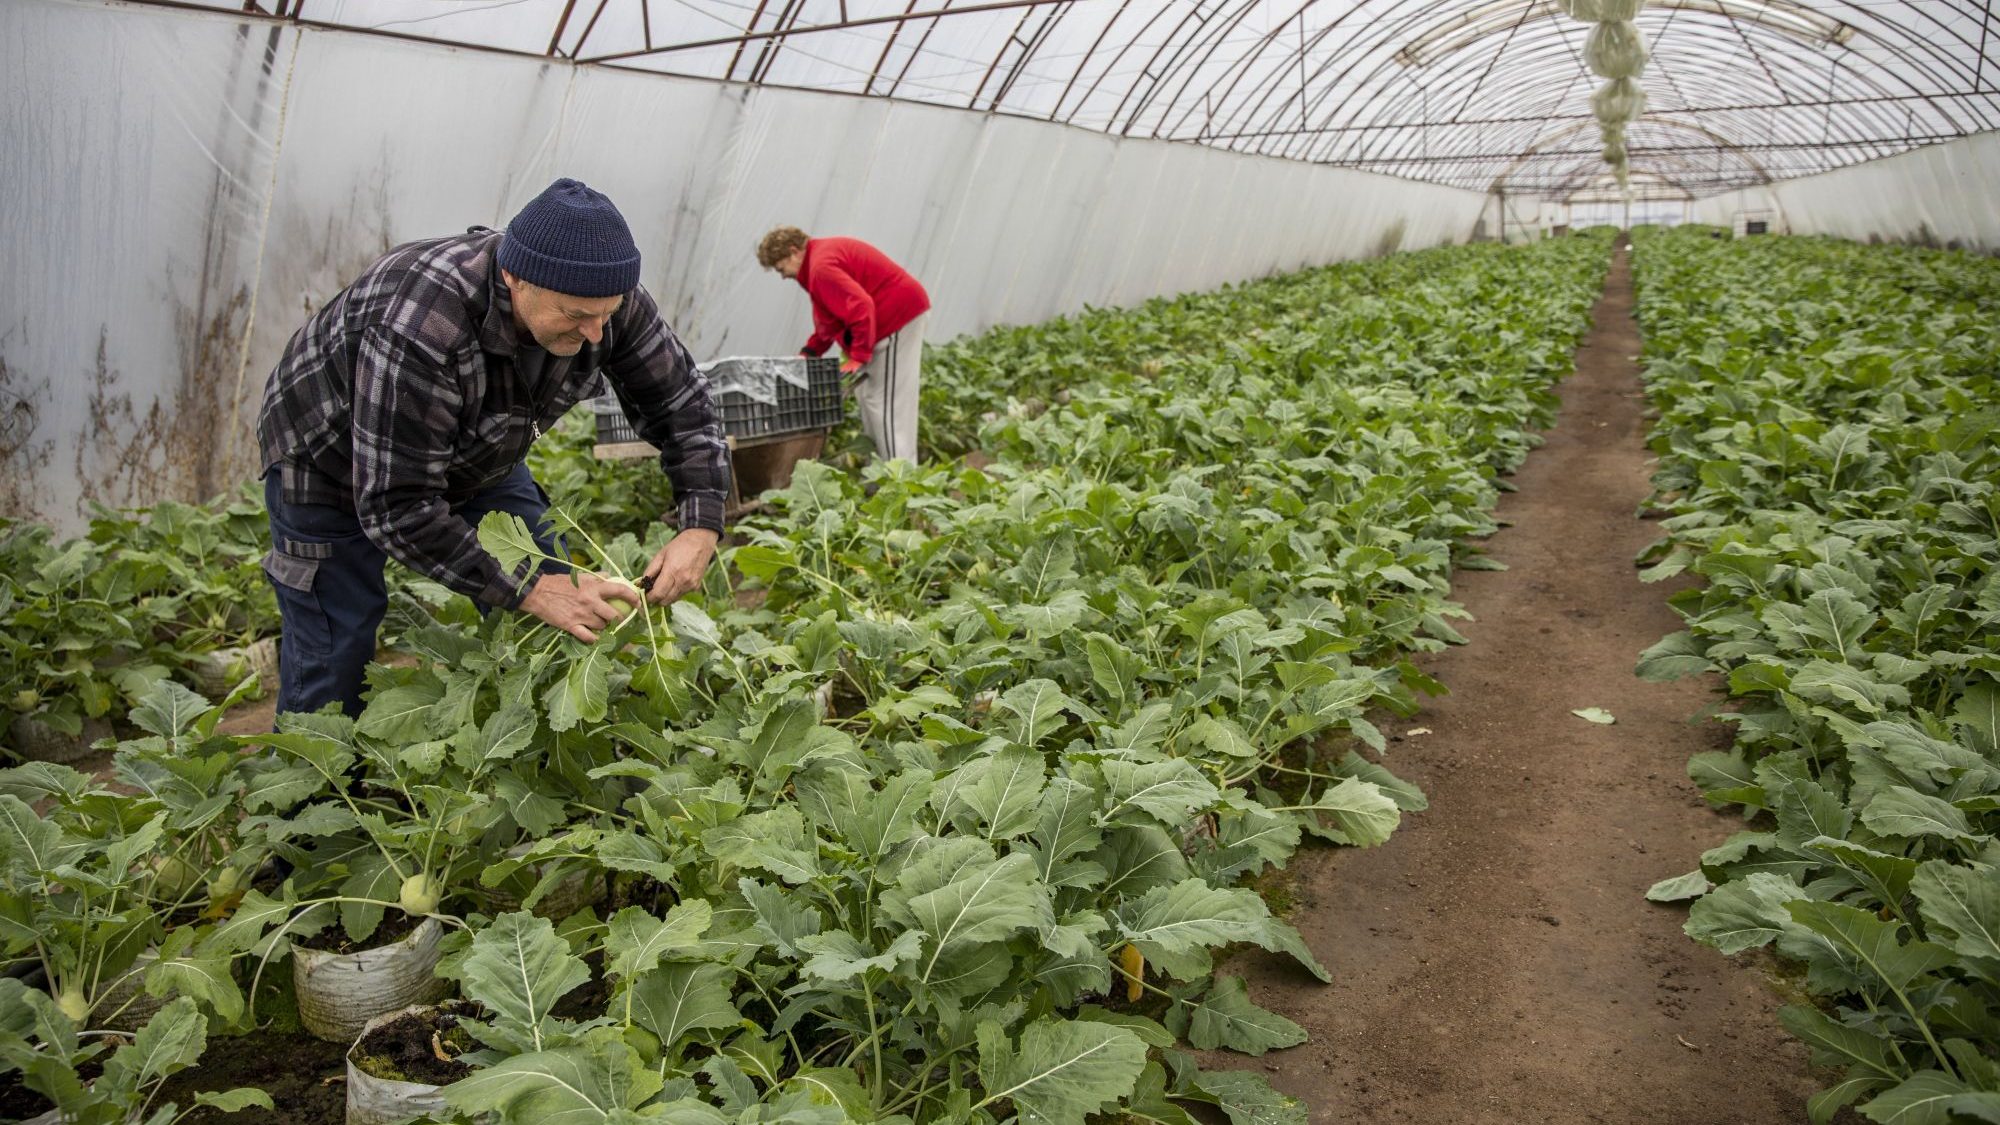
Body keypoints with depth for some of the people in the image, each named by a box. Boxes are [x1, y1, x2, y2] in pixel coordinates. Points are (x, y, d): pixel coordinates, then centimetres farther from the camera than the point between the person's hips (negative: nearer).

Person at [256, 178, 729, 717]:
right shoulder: (419, 328, -43)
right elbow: (396, 507, -38)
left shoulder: (602, 297, -25)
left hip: (478, 457, 6)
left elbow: (681, 403, -13)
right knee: (334, 671, -6)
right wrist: (530, 589, -39)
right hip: (333, 465, -5)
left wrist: (701, 528, -27)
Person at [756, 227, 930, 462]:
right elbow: (831, 316, 19)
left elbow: (861, 307, -30)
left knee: (887, 404, -11)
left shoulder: (821, 267, -20)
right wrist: (810, 351, 10)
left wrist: (859, 356, -26)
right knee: (867, 398, 13)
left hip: (898, 317, -11)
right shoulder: (822, 254, 15)